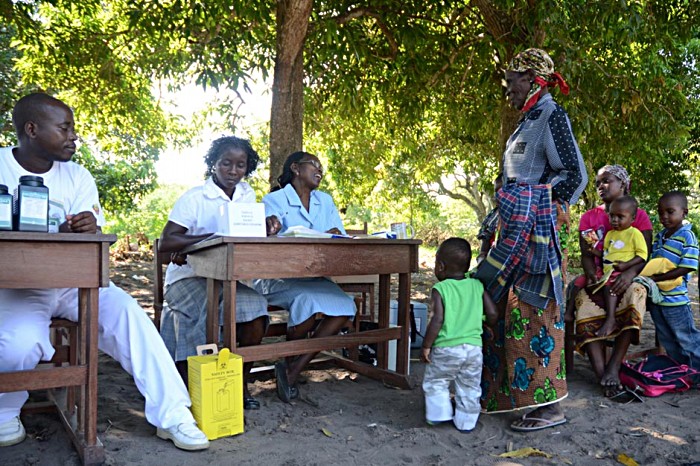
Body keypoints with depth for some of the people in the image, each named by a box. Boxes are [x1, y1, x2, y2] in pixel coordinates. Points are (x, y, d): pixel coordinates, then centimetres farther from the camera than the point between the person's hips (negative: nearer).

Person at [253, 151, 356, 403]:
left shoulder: (325, 201, 15)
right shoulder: (274, 200, -3)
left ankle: (294, 370, -12)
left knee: (345, 306, -22)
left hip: (313, 277, 6)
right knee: (309, 301, -34)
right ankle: (289, 362, -3)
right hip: (277, 277, -5)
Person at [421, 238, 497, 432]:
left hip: (446, 348, -4)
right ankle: (466, 421, 25)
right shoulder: (477, 286, 3)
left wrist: (426, 346, -9)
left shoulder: (440, 289, -8)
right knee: (469, 388, 17)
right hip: (474, 347, 4)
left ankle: (440, 414, 16)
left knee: (435, 382, 17)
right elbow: (493, 315, 1)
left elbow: (438, 320, -16)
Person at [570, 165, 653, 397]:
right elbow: (586, 255, 5)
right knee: (586, 312, -29)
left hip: (627, 277, -1)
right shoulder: (589, 217, 13)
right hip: (598, 277, 2)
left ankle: (613, 367, -34)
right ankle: (603, 377, -36)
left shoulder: (639, 215, 7)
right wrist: (593, 276, -16)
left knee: (635, 293, -36)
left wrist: (630, 273, -23)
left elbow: (646, 253, -2)